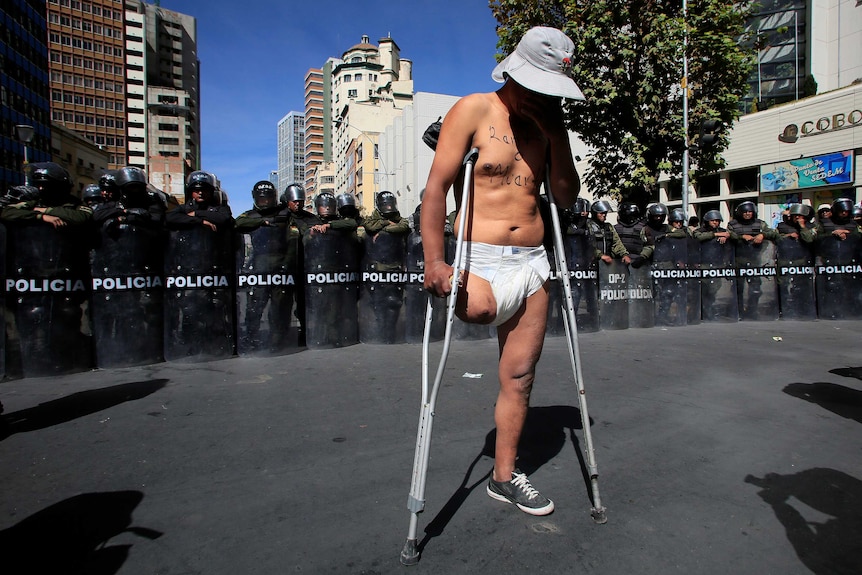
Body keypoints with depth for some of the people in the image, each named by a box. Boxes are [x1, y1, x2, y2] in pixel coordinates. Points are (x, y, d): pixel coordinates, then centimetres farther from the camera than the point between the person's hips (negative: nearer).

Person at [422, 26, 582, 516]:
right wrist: (434, 261, -17)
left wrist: (556, 134, -5)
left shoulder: (547, 122, 12)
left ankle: (504, 476, 23)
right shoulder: (474, 110, -4)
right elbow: (437, 186, -10)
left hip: (532, 261, 4)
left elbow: (567, 197, 7)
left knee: (520, 377, 6)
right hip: (480, 259, -4)